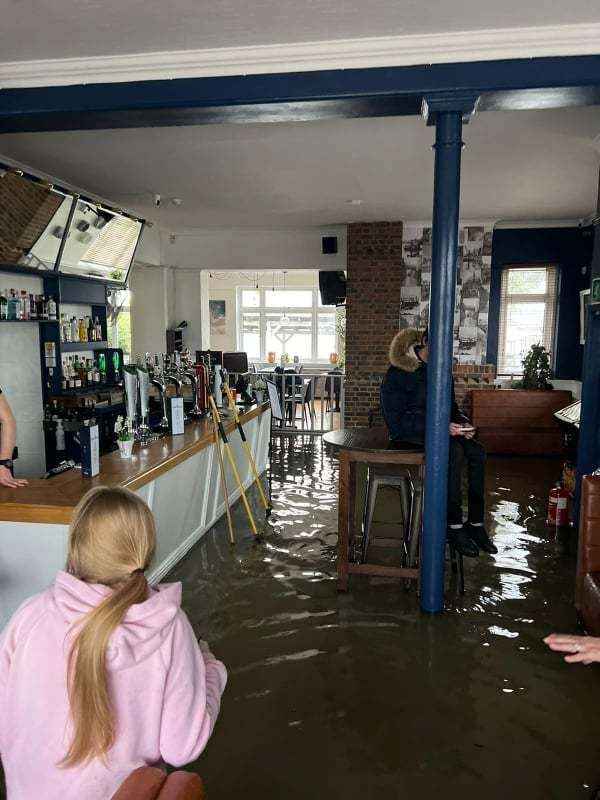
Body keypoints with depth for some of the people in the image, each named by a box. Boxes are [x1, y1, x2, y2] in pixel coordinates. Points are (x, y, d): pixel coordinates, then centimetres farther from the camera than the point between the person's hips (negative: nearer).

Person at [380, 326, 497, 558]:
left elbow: (451, 406, 20)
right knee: (454, 451, -32)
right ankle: (454, 525, -23)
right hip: (408, 430, -6)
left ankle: (476, 523, -14)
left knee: (477, 451, -20)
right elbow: (397, 419, -18)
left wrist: (462, 423, -4)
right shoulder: (399, 372, -11)